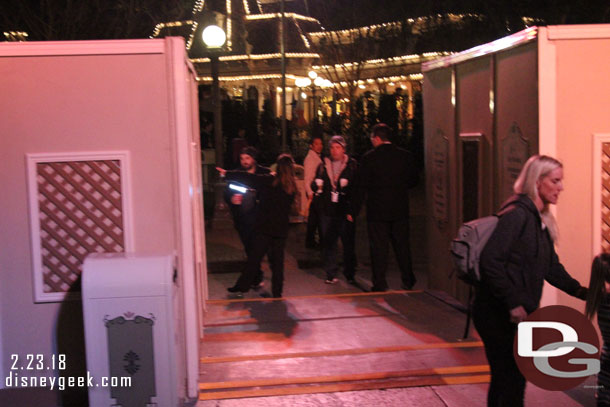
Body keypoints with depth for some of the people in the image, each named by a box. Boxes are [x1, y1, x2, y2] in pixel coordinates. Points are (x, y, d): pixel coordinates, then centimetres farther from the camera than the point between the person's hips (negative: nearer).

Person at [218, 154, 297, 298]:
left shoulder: (270, 181, -11)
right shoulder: (292, 187, 3)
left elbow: (248, 178, -11)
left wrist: (226, 173, -2)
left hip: (264, 228, -3)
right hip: (281, 229, 4)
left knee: (254, 258, 4)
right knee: (277, 260, 9)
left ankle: (242, 287, 11)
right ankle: (277, 291, 12)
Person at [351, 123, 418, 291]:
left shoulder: (369, 158, -9)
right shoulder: (405, 155, 1)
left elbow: (362, 187, -9)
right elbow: (413, 180, 8)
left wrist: (354, 211, -5)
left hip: (377, 210, -3)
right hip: (400, 210, 3)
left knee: (379, 247, 3)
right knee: (402, 245, 14)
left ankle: (380, 283, 5)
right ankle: (408, 280, 21)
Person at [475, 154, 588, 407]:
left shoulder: (541, 220, 13)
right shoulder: (517, 214, -17)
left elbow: (551, 267, 19)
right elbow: (490, 261, -24)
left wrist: (580, 291, 8)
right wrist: (513, 304, -22)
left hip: (518, 314, 9)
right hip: (499, 315, -9)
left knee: (504, 380, 19)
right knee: (511, 384, -2)